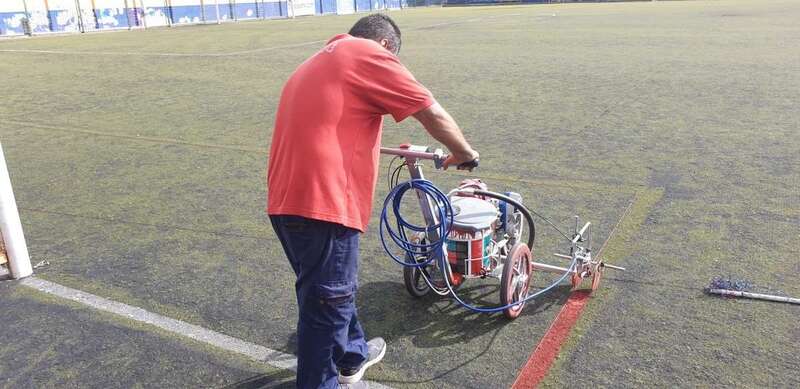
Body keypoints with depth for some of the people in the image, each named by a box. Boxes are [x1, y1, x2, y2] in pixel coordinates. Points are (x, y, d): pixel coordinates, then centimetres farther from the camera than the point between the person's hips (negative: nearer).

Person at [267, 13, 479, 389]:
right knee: (326, 305, 4)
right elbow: (432, 112, -4)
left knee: (334, 291, 25)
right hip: (322, 204, -10)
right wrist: (463, 153, 11)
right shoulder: (367, 54, -1)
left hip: (286, 200, 10)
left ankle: (352, 357, 45)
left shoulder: (315, 64, 27)